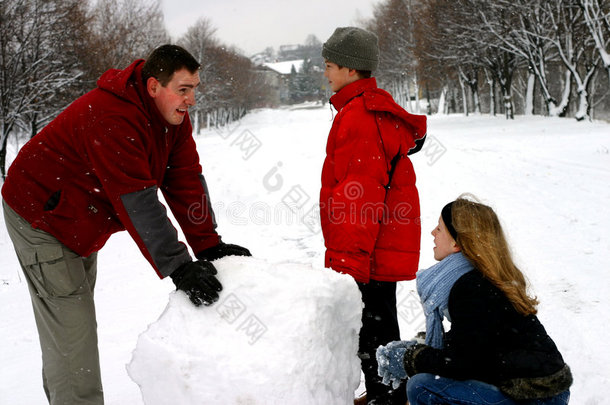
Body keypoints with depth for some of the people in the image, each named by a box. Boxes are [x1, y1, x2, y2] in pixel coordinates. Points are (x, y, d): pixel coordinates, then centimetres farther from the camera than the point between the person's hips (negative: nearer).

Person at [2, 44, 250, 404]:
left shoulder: (174, 115, -6)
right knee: (70, 325, -10)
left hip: (81, 222, 9)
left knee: (75, 319, 18)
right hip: (41, 215, -9)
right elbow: (137, 202, -39)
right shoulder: (111, 118, -34)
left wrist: (210, 246, -18)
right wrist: (178, 269, -40)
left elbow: (186, 181, -10)